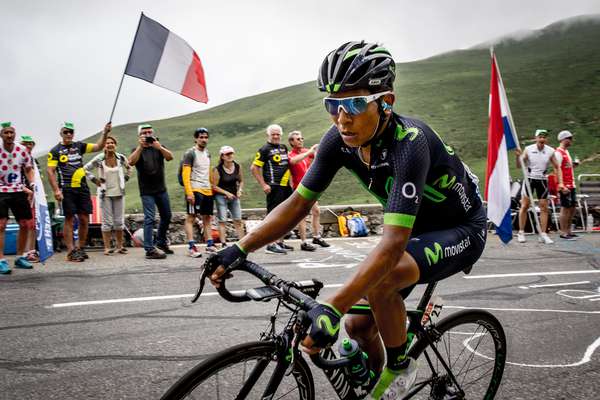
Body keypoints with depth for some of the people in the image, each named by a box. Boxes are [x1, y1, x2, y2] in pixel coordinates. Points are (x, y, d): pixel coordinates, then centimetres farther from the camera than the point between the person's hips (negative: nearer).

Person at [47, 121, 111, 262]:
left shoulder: (79, 146, 14)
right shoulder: (55, 151, 2)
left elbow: (98, 146, 9)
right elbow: (50, 171, -4)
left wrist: (105, 133, -6)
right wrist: (56, 190, -13)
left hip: (83, 188, 4)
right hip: (67, 190, -4)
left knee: (84, 219, 5)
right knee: (69, 219, -3)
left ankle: (81, 249, 16)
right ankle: (71, 251, 1)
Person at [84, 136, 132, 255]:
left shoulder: (121, 158, 0)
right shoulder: (99, 159, -7)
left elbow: (128, 169, 18)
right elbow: (85, 169, 3)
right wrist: (95, 180, -3)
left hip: (119, 193, 2)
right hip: (105, 194, -2)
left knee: (119, 221, 6)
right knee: (107, 221, -1)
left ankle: (120, 246, 16)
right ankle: (107, 248, 5)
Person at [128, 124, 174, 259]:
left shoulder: (159, 147, 8)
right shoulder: (138, 150, 1)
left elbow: (170, 157, -12)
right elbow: (131, 162, -20)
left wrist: (159, 147, -29)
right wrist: (140, 146, -27)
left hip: (161, 189, 5)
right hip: (147, 191, -4)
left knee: (166, 216, 12)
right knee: (149, 218, -12)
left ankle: (161, 243, 29)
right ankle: (150, 249, -14)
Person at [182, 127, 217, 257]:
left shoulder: (207, 153, 16)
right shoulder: (190, 153, -6)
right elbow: (185, 174, -12)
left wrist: (211, 187, 16)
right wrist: (189, 192, -20)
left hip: (207, 190, 7)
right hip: (195, 189, -7)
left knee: (207, 218, 8)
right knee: (191, 217, -5)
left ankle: (210, 245, 12)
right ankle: (191, 247, -6)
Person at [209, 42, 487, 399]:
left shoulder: (409, 143, -35)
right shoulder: (340, 139, -16)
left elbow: (393, 243, -42)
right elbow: (298, 203, -12)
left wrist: (331, 309, -49)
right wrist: (239, 249, -23)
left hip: (462, 230, -6)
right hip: (416, 229, 7)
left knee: (379, 281, -32)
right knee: (359, 325, 2)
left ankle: (400, 368, -5)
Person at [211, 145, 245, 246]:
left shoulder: (237, 167, 0)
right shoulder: (217, 170, -13)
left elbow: (241, 181, 13)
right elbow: (214, 186, -9)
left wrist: (240, 190, -5)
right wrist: (227, 193, -15)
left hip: (234, 196, 4)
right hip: (221, 197, -4)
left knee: (238, 221, 6)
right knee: (222, 221, -3)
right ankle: (223, 244, 0)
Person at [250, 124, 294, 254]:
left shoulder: (284, 147, 17)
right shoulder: (265, 150, -6)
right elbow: (254, 168, -10)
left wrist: (290, 181, 19)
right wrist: (263, 185, -15)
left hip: (286, 186, 8)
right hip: (274, 188, -8)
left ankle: (280, 242, 24)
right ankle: (271, 245, -7)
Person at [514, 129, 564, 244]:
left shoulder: (550, 151, -1)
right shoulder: (528, 149, -5)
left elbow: (556, 167, 7)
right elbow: (519, 166, -4)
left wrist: (560, 182, 0)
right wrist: (518, 156, -22)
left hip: (542, 181, 2)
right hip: (529, 179, -2)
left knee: (544, 208, 0)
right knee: (524, 206, -2)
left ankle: (543, 234, 7)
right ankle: (521, 232, 6)